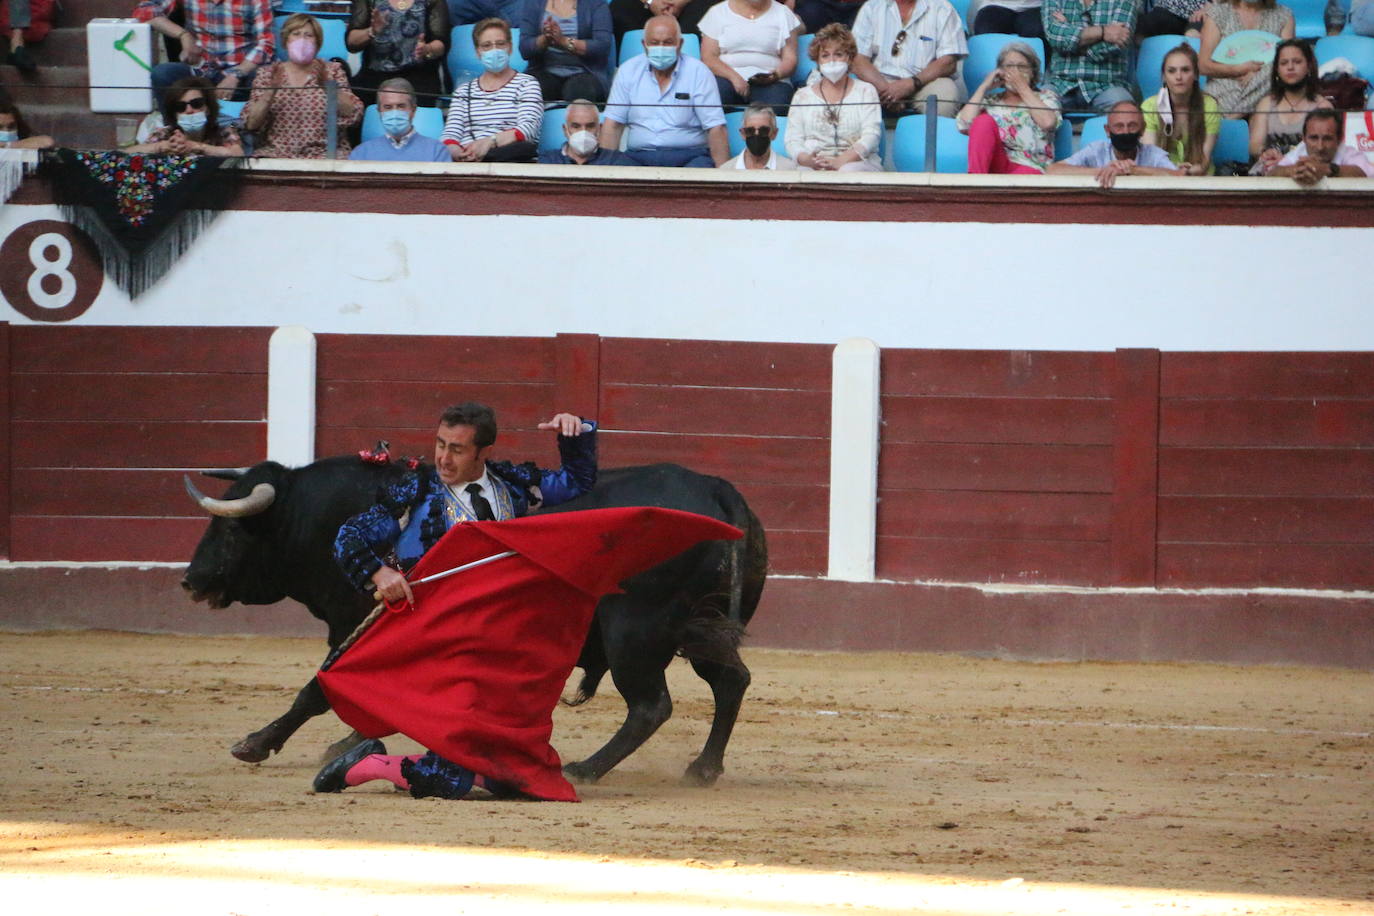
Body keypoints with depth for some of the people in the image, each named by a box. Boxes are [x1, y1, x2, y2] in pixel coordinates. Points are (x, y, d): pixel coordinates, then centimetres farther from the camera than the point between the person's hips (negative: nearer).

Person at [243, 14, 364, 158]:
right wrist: (269, 94, -14)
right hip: (277, 153, 1)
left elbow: (353, 115, -3)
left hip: (324, 152, -1)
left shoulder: (332, 71, 10)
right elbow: (251, 123, 2)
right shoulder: (267, 73, 10)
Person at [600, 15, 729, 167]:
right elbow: (613, 125, 6)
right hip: (639, 156, 1)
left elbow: (716, 128, -4)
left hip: (689, 157, -1)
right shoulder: (628, 71, 9)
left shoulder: (698, 71, 2)